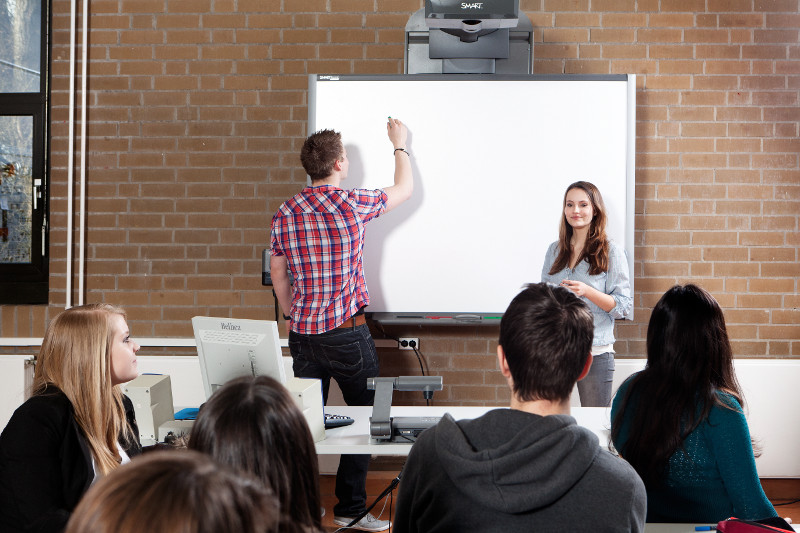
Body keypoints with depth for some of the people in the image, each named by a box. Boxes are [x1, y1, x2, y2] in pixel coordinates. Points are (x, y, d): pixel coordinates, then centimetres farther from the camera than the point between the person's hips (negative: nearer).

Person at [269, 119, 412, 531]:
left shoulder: (286, 213, 2)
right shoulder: (353, 205, -9)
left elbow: (277, 273, 10)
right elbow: (405, 189, 8)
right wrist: (399, 145, 23)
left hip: (303, 334, 5)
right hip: (347, 332, -5)